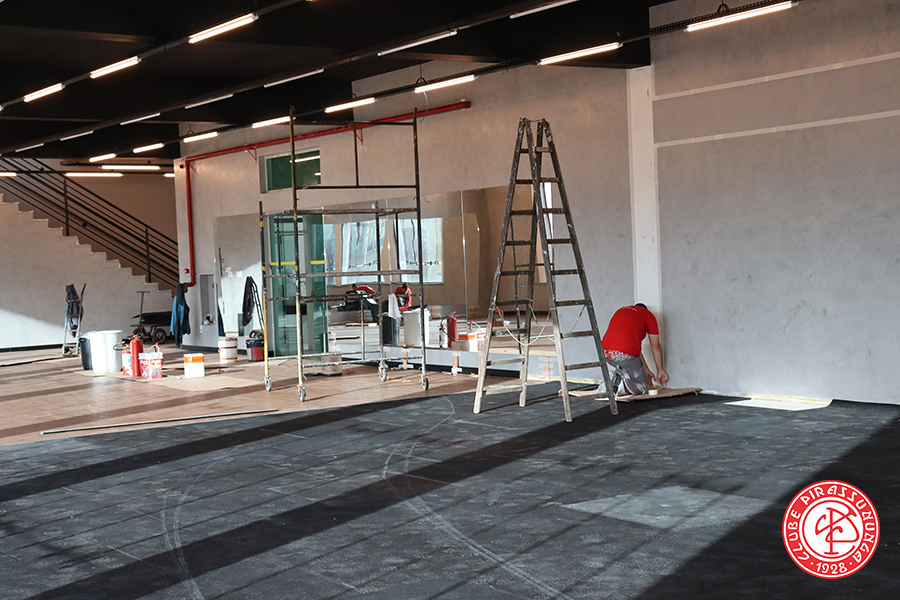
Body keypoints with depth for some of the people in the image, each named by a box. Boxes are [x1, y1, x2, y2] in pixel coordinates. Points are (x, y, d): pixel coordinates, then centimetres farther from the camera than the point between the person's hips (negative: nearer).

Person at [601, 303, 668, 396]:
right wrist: (660, 370, 33)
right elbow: (655, 347, 19)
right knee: (642, 387, 12)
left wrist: (646, 370, 37)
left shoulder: (621, 311, 31)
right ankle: (620, 385, -14)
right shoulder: (648, 315, 17)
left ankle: (611, 380, 1)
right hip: (626, 356, -5)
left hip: (606, 354, 5)